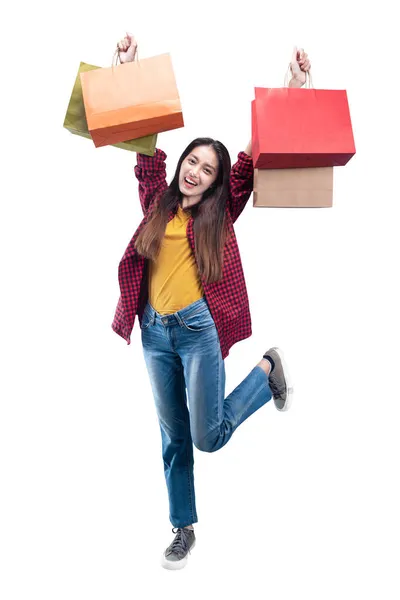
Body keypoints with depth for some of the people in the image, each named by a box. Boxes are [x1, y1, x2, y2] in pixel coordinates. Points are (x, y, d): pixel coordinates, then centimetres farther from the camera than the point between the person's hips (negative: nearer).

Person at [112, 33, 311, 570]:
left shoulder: (220, 211, 0)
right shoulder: (158, 201, 7)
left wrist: (296, 87, -5)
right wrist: (130, 72, 8)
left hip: (199, 329, -3)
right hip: (155, 331, 3)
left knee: (208, 436, -3)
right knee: (174, 439, 12)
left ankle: (268, 370, 23)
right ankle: (184, 529, 32)